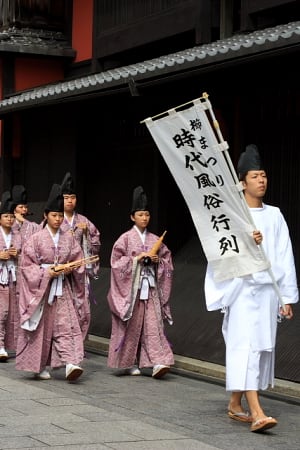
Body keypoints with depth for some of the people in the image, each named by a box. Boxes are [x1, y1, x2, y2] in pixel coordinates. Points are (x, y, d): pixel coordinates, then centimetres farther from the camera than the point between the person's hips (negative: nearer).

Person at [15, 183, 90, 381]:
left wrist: (69, 268, -13)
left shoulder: (69, 238, 6)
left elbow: (78, 260, 8)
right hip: (41, 288, -2)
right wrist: (47, 272, -17)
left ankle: (71, 363, -19)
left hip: (63, 289, 2)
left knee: (67, 326, -10)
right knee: (41, 328, 4)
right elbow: (27, 265, -5)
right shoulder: (36, 239, -3)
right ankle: (39, 366, 16)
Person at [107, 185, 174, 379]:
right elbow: (116, 261, -5)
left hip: (150, 288, 3)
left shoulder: (154, 240, 10)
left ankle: (158, 362, -14)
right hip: (131, 287, -2)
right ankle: (129, 363, 15)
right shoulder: (126, 238, 0)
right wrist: (136, 258, -15)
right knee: (132, 325, 2)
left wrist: (158, 261, -5)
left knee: (153, 324, -7)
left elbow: (167, 259, 15)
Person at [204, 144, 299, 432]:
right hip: (242, 289, -5)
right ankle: (256, 413, -20)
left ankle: (235, 405, 21)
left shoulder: (275, 216, 10)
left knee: (262, 348, 7)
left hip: (268, 289, 5)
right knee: (247, 346, -13)